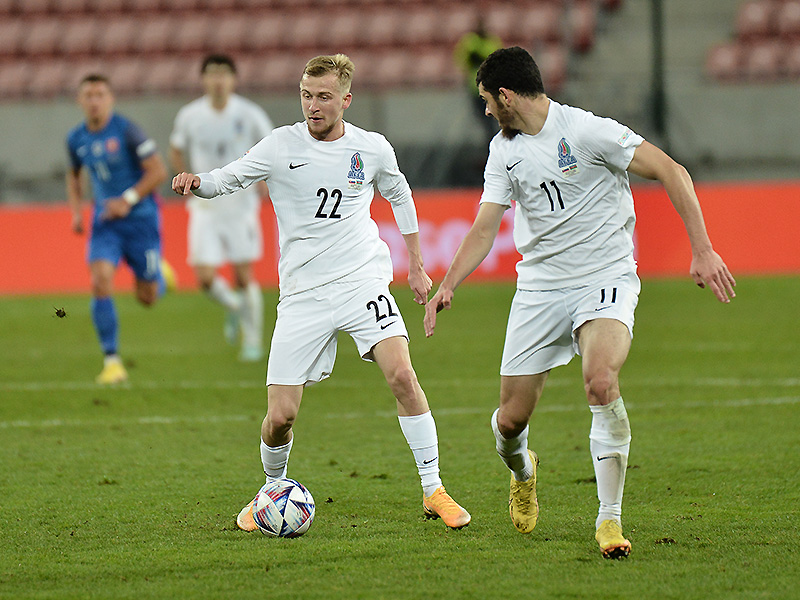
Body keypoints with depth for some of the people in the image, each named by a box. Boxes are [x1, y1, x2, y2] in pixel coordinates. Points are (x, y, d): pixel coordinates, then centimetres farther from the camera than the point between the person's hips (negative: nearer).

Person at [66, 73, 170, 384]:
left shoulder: (127, 131, -14)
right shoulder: (76, 139, 2)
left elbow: (158, 171, -13)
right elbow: (73, 175, 22)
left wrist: (128, 200, -20)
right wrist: (76, 212, 8)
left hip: (140, 219, -3)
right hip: (105, 220, 3)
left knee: (147, 297, 4)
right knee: (101, 283, -18)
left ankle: (160, 274, 43)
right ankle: (112, 362, -12)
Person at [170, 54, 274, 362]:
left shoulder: (249, 114, -7)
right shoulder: (189, 116, -3)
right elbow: (176, 150, 14)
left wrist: (265, 179, -9)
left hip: (241, 205, -1)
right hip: (205, 207, 1)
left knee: (243, 277, -3)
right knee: (205, 277, -9)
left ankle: (253, 340, 15)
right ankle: (233, 308, 24)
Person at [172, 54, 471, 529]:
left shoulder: (372, 149, 3)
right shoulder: (283, 146, -1)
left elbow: (400, 196, 21)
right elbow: (227, 179, 0)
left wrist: (417, 266, 21)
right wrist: (196, 183, -23)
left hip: (363, 280, 0)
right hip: (302, 294, 0)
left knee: (402, 374, -23)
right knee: (280, 417, -5)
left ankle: (433, 491, -11)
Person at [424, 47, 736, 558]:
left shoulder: (587, 131, -12)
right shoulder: (505, 150, 7)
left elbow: (671, 172, -11)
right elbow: (484, 228, 9)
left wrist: (703, 251, -17)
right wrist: (449, 285, -8)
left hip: (606, 280, -5)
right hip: (539, 286, 5)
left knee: (600, 381, -32)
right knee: (511, 418, 1)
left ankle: (610, 519, -20)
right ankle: (521, 469, 40)